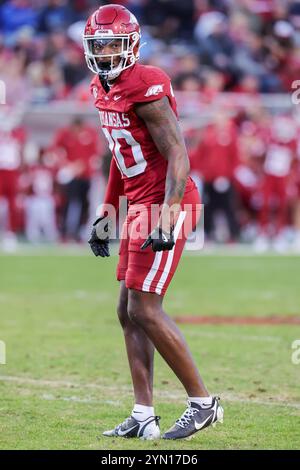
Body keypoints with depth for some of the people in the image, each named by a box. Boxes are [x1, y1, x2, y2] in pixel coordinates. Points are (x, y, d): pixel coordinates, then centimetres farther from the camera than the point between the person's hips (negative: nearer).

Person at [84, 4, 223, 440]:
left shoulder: (145, 87, -17)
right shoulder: (103, 89, 12)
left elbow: (177, 155, -20)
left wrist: (167, 216, -27)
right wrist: (106, 213, 25)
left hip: (166, 204, -10)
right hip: (141, 205, 10)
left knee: (144, 310, -10)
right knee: (128, 311, 8)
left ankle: (202, 401, 0)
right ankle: (143, 415, 12)